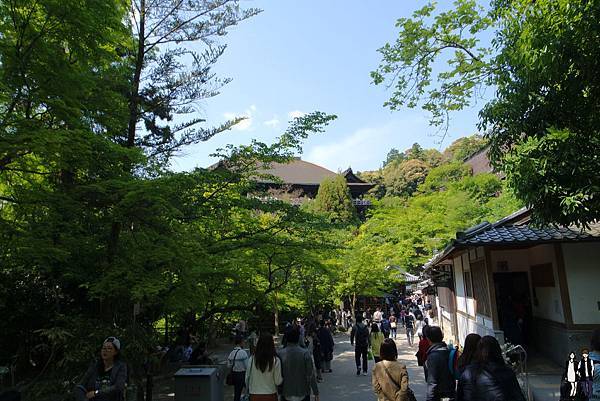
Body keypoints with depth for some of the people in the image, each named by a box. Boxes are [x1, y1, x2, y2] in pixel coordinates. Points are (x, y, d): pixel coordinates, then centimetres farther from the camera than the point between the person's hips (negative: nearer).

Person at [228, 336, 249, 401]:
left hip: (234, 374, 7)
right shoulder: (243, 352, -18)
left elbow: (229, 365, 7)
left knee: (237, 393, 16)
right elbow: (247, 365, -17)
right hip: (242, 374, -6)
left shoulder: (231, 353, 1)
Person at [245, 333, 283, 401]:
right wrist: (282, 378, 11)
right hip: (270, 395, -1)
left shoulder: (251, 359, -10)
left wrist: (248, 389, 18)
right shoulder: (275, 360, -15)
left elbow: (247, 378, 0)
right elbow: (278, 381, -9)